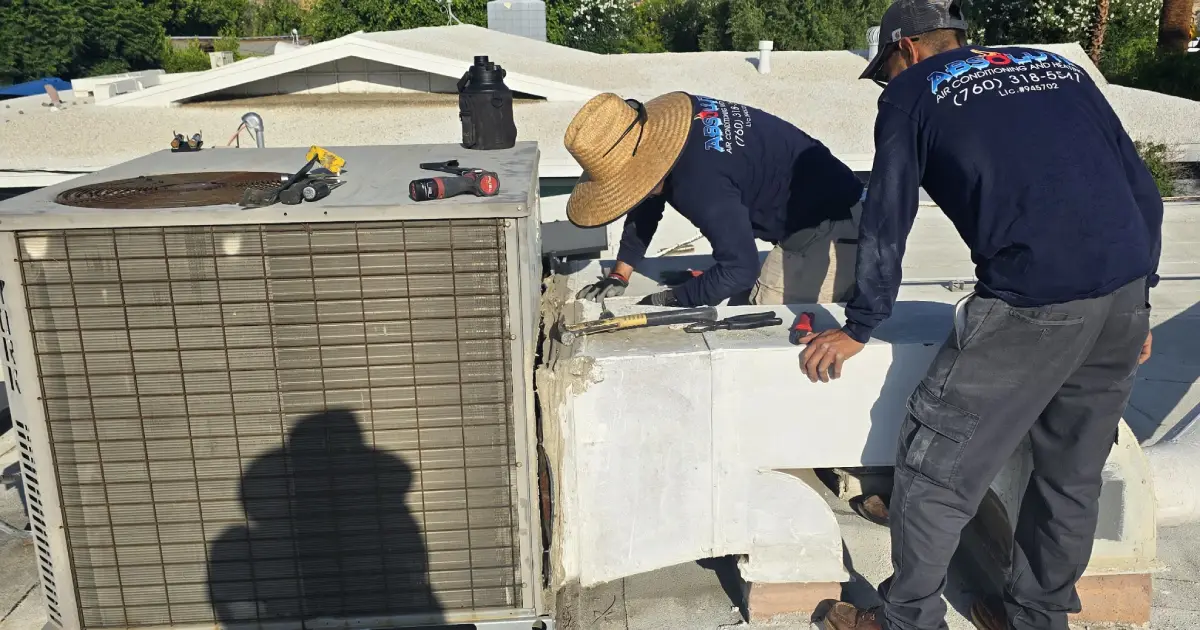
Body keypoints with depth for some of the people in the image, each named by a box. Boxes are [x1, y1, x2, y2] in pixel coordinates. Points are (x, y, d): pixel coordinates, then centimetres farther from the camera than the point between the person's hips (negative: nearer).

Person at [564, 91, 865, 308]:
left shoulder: (701, 184, -35)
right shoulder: (660, 123, -5)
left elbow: (739, 270, -31)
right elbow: (647, 205, 8)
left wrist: (669, 300, -18)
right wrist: (619, 276, 7)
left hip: (829, 225, -9)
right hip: (807, 213, 9)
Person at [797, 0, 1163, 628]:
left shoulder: (912, 90, 8)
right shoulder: (1060, 68, 21)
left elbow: (886, 220, 5)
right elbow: (1144, 192, 18)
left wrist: (857, 328, 12)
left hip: (1031, 302, -6)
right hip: (1125, 294, 7)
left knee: (935, 468, 8)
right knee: (1073, 474, 20)